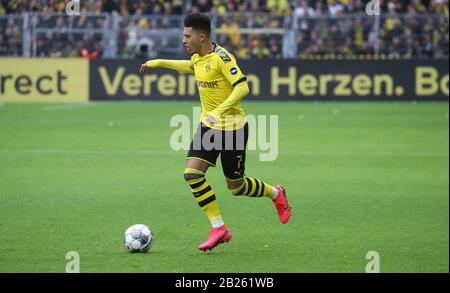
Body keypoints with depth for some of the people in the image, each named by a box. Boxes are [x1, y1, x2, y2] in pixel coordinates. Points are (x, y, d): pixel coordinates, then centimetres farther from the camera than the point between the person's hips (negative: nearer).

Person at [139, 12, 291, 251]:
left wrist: (219, 111, -35)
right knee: (192, 173, -13)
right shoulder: (198, 58, 4)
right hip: (208, 125, 7)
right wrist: (158, 63, 31)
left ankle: (275, 194, 35)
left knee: (235, 186, 4)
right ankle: (218, 228, -7)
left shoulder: (221, 57, -20)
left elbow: (242, 88, -27)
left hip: (231, 128, -7)